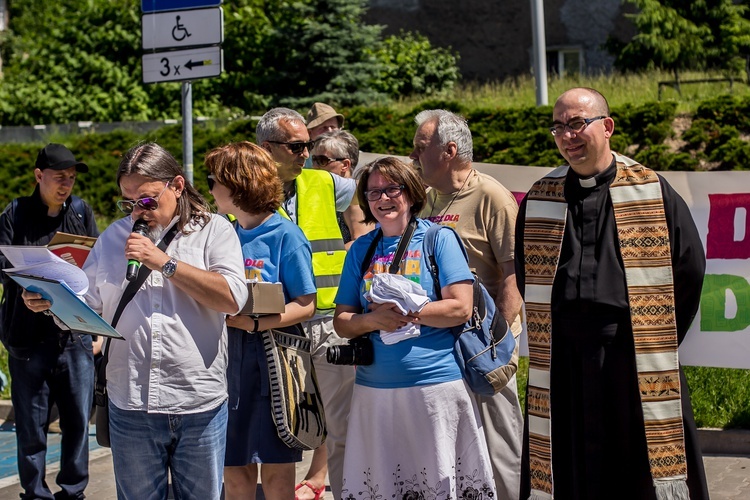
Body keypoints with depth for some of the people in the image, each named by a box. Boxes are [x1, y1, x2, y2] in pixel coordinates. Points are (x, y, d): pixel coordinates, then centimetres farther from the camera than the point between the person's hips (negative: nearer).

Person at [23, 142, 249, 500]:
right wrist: (52, 302, -7)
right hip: (130, 405, 3)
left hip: (199, 404, -3)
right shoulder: (114, 236, 14)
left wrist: (165, 263, -15)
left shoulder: (214, 230, 1)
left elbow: (232, 298, -14)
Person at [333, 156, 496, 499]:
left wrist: (403, 311, -13)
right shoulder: (361, 249, 12)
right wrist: (374, 320, -11)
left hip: (436, 384, -3)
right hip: (375, 389, 4)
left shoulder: (439, 239, 0)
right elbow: (342, 322, 9)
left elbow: (460, 308, -8)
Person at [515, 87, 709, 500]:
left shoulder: (652, 191, 1)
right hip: (562, 363, 2)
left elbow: (690, 266, 5)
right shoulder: (539, 200, 9)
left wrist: (656, 338, 6)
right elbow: (526, 277, 17)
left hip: (635, 360, -2)